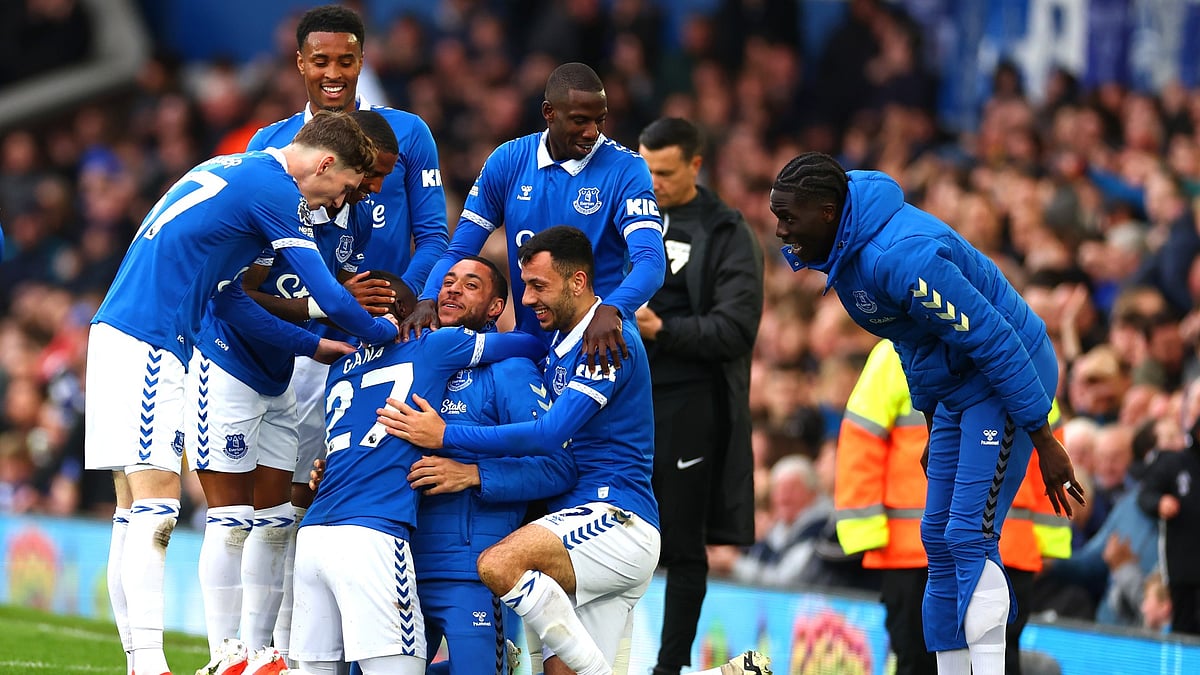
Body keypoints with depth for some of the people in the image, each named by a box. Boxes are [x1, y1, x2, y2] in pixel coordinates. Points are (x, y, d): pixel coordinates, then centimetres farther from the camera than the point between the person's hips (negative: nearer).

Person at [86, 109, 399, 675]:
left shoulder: (231, 172, 21)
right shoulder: (276, 191, -8)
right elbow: (331, 299, -9)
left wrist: (310, 345, 28)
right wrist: (384, 331, 10)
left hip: (116, 332, 10)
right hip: (147, 346, -10)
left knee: (134, 512, 7)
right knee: (154, 506, -14)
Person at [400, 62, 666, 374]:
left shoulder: (625, 169, -5)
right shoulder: (508, 161, 6)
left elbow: (650, 261, -17)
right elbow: (460, 250, 9)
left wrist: (611, 311, -36)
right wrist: (428, 301, -11)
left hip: (600, 347, -4)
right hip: (528, 341, 4)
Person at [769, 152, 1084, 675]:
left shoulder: (903, 256, -30)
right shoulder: (845, 248, 1)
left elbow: (994, 340, -27)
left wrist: (1043, 440, -24)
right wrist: (932, 427, 22)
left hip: (1008, 378, -10)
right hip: (956, 389, 10)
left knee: (970, 536, -16)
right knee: (940, 539, 9)